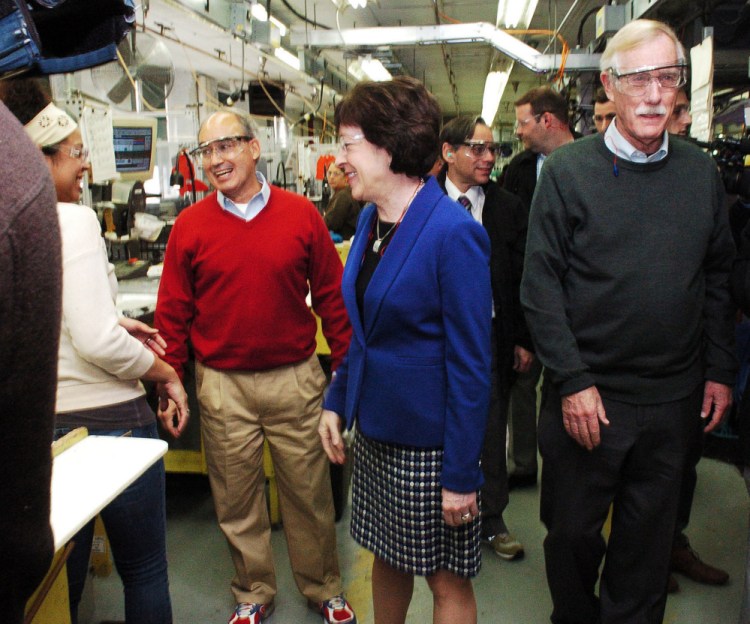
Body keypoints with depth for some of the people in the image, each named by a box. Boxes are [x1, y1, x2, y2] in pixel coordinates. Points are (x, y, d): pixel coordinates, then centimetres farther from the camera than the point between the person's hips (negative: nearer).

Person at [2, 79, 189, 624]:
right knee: (144, 572, 13)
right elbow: (98, 343, -24)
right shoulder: (73, 219, -17)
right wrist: (168, 373, -9)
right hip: (107, 417, -7)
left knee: (60, 579, 21)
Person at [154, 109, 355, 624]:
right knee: (238, 502, 14)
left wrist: (347, 368, 1)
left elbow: (331, 297, 1)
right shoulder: (190, 225, -1)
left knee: (309, 493, 13)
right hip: (222, 387, 1)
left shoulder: (301, 214, -3)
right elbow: (174, 312, 2)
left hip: (295, 379, 0)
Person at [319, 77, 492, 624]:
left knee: (447, 579, 11)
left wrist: (462, 476, -17)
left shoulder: (454, 234, -20)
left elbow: (471, 365, -19)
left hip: (430, 442, -7)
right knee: (387, 557, 23)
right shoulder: (371, 219, 5)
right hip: (376, 428, 8)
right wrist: (336, 402, 9)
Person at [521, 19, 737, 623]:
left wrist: (720, 370, 5)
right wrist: (574, 381, -13)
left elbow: (718, 279, 10)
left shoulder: (702, 172, 4)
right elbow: (541, 286, -9)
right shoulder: (566, 171, -7)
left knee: (649, 535, 16)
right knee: (572, 529, 13)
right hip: (587, 396, -3)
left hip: (675, 398, 3)